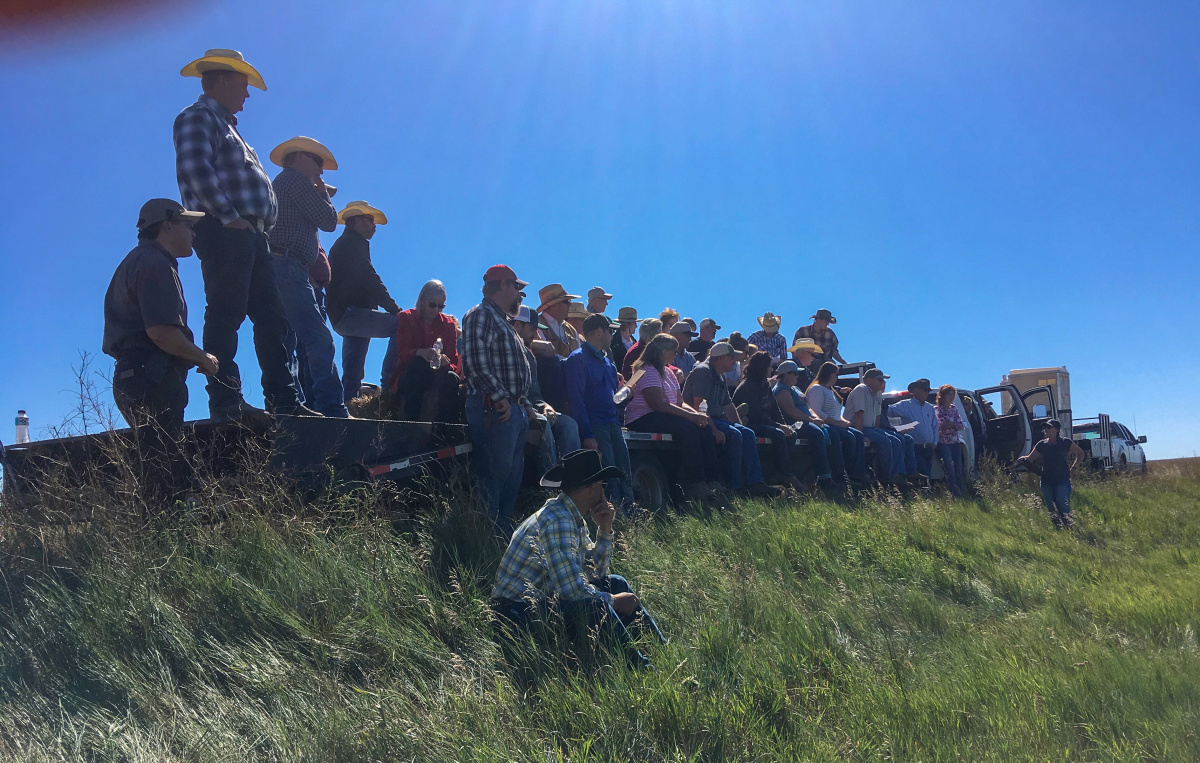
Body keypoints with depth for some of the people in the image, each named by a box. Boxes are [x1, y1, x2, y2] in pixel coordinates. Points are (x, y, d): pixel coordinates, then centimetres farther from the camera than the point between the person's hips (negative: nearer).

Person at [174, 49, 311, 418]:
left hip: (251, 235, 10)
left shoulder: (226, 125, 30)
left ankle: (282, 398, 6)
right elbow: (195, 169, -17)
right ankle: (225, 399, -11)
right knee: (225, 315, -12)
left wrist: (258, 224, 16)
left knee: (271, 317, 5)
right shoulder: (197, 118, 0)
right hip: (224, 232, -10)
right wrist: (229, 216, -20)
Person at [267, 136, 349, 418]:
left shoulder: (278, 183, 29)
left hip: (276, 267, 11)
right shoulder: (297, 179, -1)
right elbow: (329, 221, -5)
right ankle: (332, 408, -27)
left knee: (284, 346, 8)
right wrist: (323, 191, 11)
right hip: (289, 269, -11)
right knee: (319, 340, -19)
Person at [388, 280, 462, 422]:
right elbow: (402, 352, -10)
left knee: (451, 378, -33)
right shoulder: (406, 318, 6)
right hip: (408, 378, -2)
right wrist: (420, 353, -34)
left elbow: (454, 360, 3)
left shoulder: (448, 325, 12)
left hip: (439, 375, 2)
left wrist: (447, 363, -24)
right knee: (419, 363, -36)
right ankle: (411, 417, -34)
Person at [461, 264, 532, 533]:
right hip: (496, 409, -10)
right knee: (494, 473, -9)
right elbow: (477, 359, -21)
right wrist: (500, 397, -22)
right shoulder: (481, 315, -7)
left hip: (514, 410, 10)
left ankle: (504, 531, 21)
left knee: (513, 474, 13)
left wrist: (522, 404, 18)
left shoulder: (502, 320, 25)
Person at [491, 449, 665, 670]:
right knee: (592, 605, -30)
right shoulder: (558, 521, -24)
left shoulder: (575, 519, 7)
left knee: (616, 583, 8)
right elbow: (571, 589, -30)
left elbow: (596, 573, 14)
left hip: (542, 599, 11)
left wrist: (605, 529, 1)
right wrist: (613, 601, -15)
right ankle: (641, 668, -15)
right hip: (519, 615, -11)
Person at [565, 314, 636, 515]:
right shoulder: (578, 359, -3)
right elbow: (576, 399, -12)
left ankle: (630, 518, 4)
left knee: (625, 475, 1)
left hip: (612, 424, 8)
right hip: (594, 426, -8)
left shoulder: (606, 361, 24)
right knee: (610, 478, -14)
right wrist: (587, 435, -18)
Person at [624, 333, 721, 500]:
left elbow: (679, 402, 16)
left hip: (661, 417, 10)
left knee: (704, 428, -10)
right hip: (642, 420, -9)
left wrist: (697, 413, -5)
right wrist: (691, 416, -24)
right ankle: (694, 486, -30)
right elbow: (658, 404, -22)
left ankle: (711, 481, -14)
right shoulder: (647, 371, -11)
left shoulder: (668, 372, 21)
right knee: (687, 427, -31)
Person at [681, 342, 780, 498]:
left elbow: (728, 406, 26)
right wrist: (714, 429, -27)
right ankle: (736, 486, -20)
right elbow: (698, 406, -23)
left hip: (715, 419, 10)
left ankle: (755, 482, -8)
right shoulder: (703, 371, -13)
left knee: (747, 433, -2)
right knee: (733, 435, -26)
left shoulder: (720, 377, 19)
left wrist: (740, 426, 16)